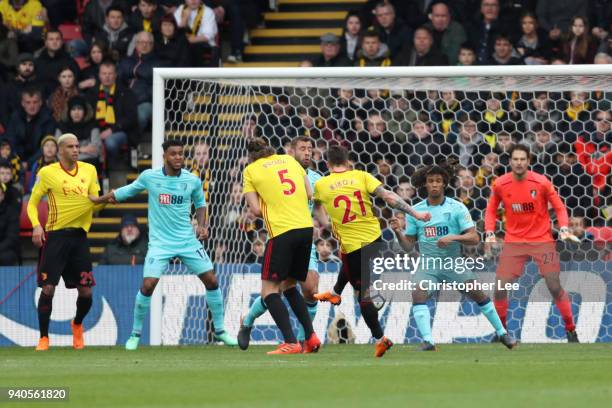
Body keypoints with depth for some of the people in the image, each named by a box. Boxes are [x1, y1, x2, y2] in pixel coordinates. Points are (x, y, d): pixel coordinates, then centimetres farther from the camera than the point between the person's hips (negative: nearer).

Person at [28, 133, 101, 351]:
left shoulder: (89, 170, 9)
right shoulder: (47, 172, -2)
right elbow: (32, 202, 3)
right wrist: (36, 225, -14)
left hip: (79, 235, 3)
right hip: (55, 235, -3)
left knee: (86, 291, 2)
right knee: (48, 288, -8)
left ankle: (77, 325, 32)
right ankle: (43, 337, 5)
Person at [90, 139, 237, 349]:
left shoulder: (192, 181, -1)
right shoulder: (149, 177, -5)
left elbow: (200, 203, 17)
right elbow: (125, 192, 10)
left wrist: (202, 225, 2)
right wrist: (99, 199, 12)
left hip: (188, 241, 2)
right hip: (160, 243, -2)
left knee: (211, 281, -1)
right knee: (148, 285, -15)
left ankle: (219, 331, 16)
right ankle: (135, 334, 4)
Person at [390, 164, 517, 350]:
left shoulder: (457, 208, -4)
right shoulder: (415, 211, 2)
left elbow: (474, 238, -9)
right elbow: (408, 245, 5)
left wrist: (453, 238, -25)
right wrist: (398, 232, -14)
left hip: (454, 264, 0)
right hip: (427, 265, 1)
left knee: (478, 294, 0)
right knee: (418, 294, -25)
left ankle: (502, 333, 19)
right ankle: (428, 342, -29)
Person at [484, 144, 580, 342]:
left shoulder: (541, 182, -11)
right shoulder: (500, 185, -5)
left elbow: (559, 207, 0)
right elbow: (491, 210, 10)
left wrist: (564, 229, -16)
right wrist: (490, 233, -3)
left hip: (542, 240, -2)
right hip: (514, 242, 2)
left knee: (555, 287, -6)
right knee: (500, 287, -5)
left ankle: (571, 330, 8)